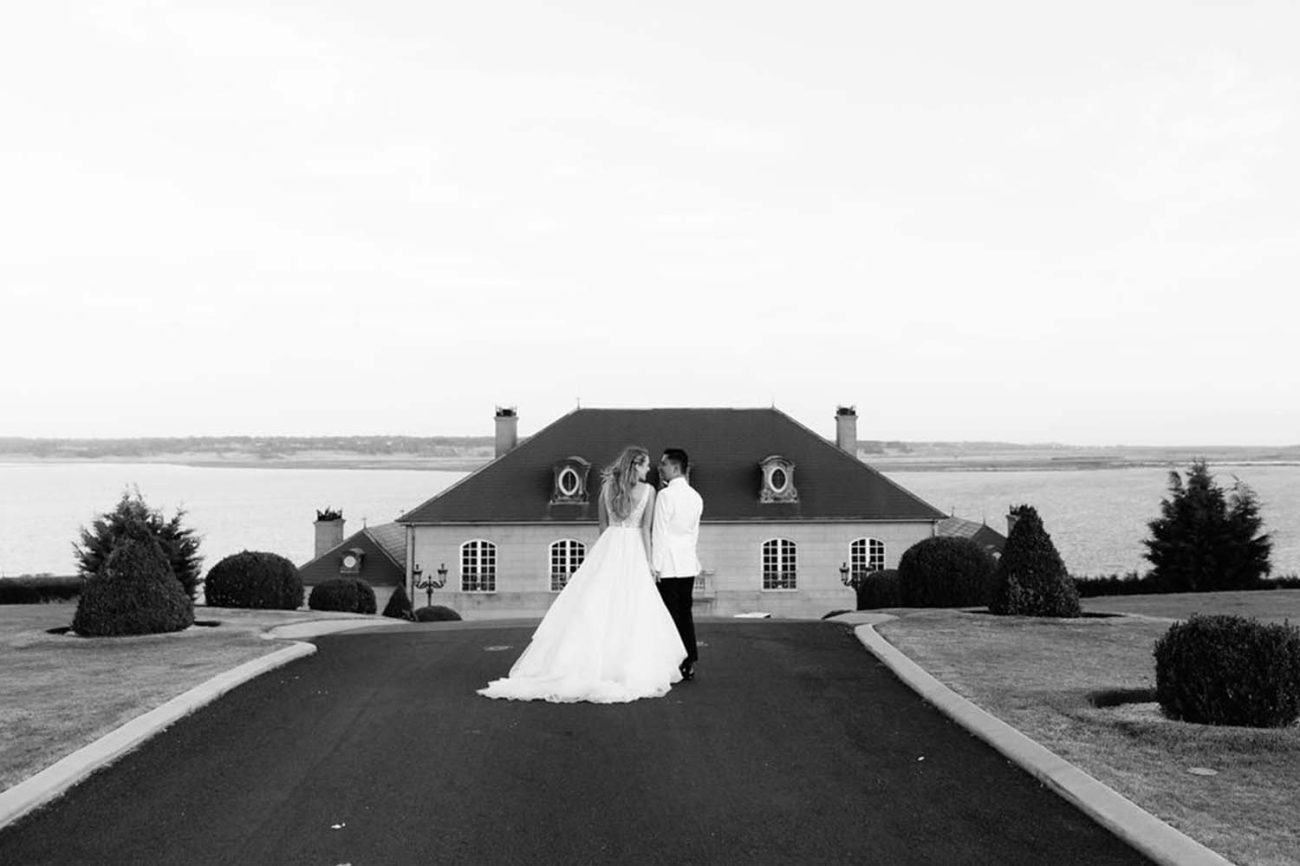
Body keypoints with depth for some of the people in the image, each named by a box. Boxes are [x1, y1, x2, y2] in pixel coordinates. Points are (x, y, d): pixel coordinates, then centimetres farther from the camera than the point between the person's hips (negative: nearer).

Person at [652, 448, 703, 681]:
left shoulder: (665, 495, -12)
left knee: (672, 615, -3)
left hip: (668, 565, -7)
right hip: (689, 565, 7)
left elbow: (660, 532, -14)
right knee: (685, 613, 12)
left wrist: (655, 565, -12)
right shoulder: (695, 497, 10)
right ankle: (689, 663, 13)